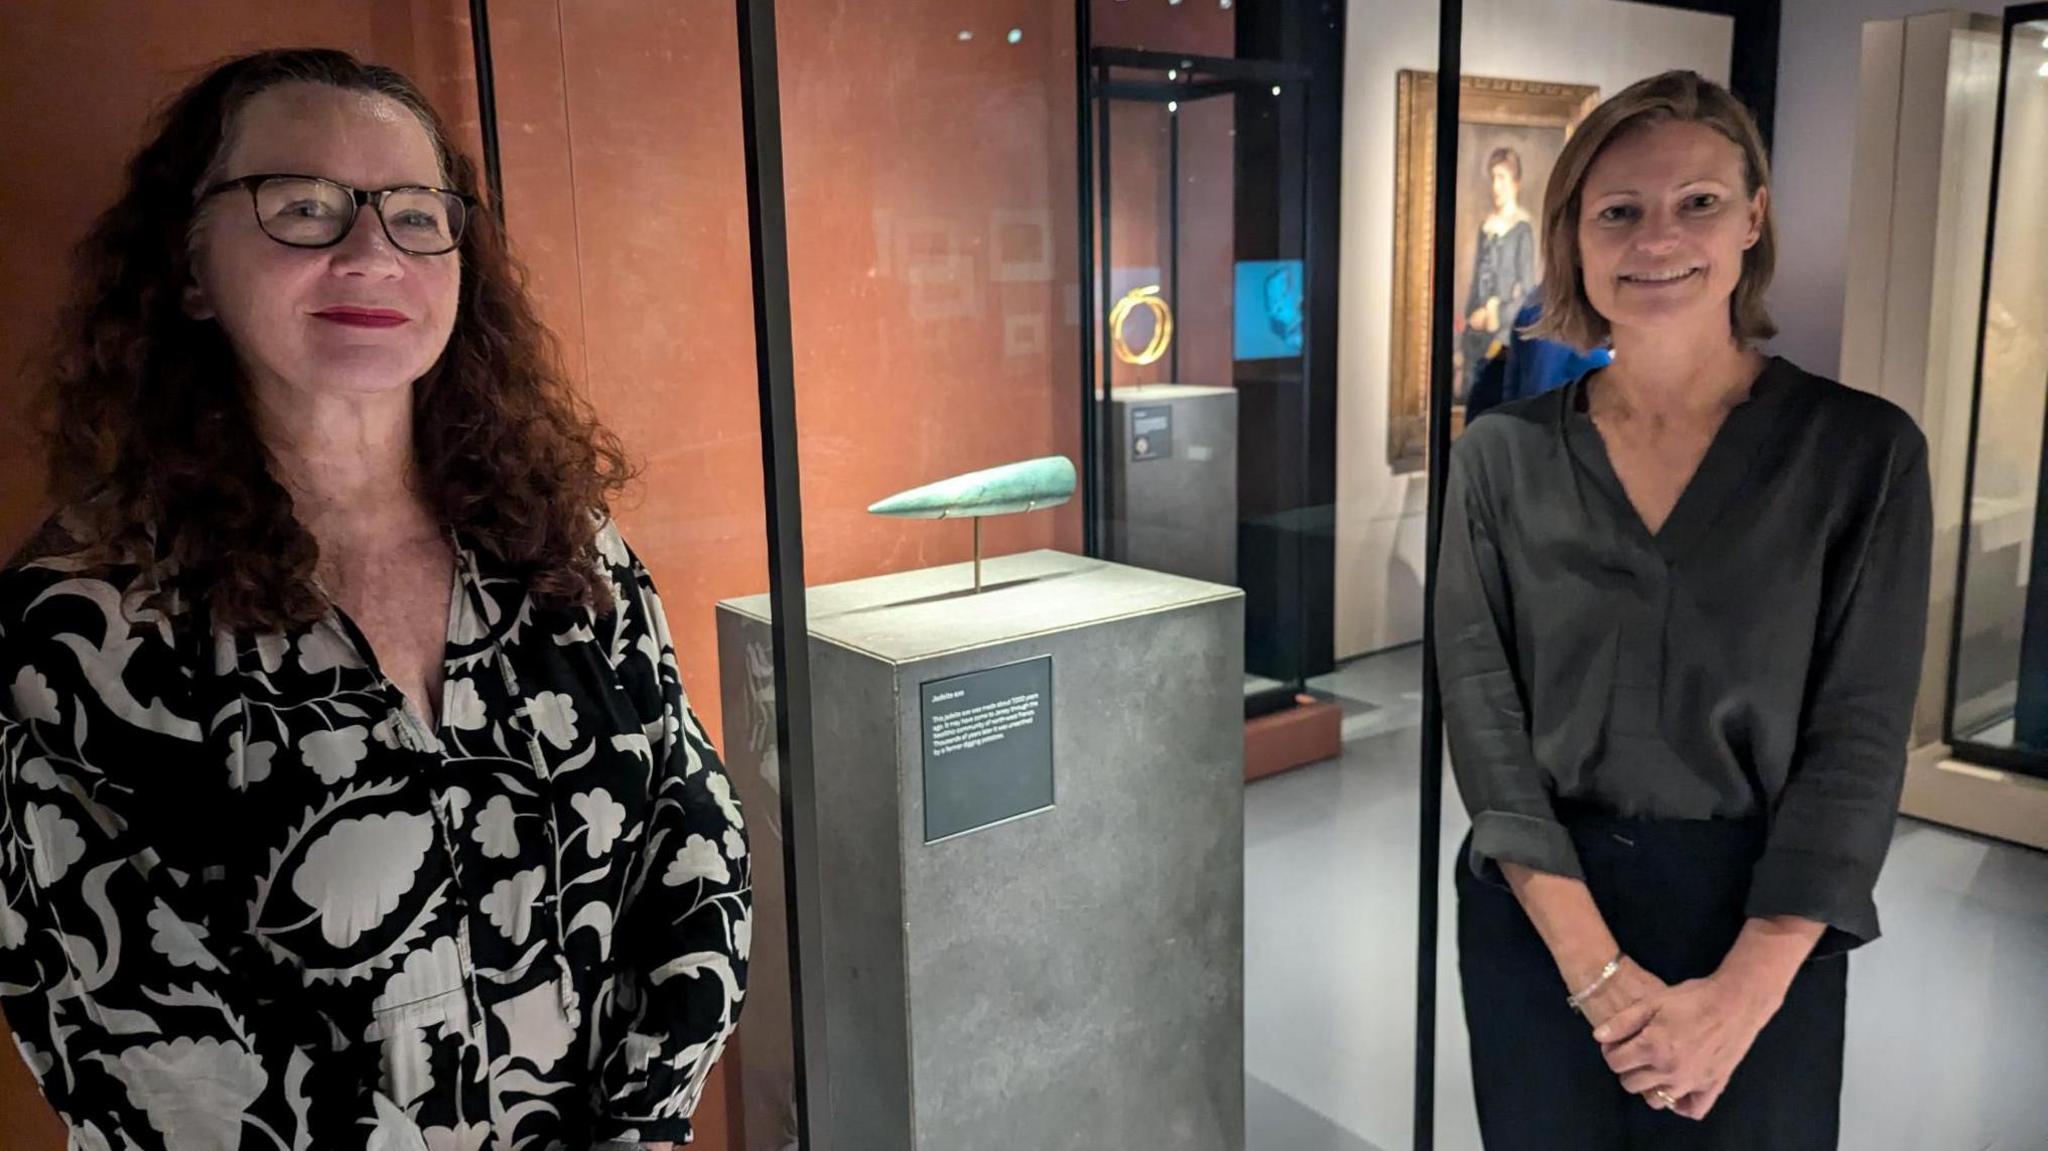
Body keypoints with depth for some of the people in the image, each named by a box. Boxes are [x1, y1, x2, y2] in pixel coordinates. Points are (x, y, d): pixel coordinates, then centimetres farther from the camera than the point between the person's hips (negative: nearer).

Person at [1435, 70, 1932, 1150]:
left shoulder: (1866, 450, -5)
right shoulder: (1501, 454, -3)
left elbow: (1858, 738, -8)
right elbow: (1481, 708, -7)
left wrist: (1740, 994, -15)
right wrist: (1596, 966, -14)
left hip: (1761, 932, -1)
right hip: (1540, 918, 1)